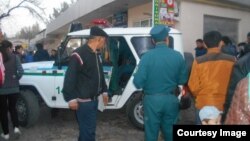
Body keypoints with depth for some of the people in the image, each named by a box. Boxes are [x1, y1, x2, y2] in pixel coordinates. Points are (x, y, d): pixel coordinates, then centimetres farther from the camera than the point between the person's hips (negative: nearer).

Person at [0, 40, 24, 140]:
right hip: (14, 88, 1)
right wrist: (15, 79, 4)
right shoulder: (14, 57, -5)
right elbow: (20, 71, -13)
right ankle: (16, 127, 3)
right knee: (12, 108, 20)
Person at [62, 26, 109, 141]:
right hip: (83, 101, -9)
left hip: (94, 99, 9)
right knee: (88, 131, -3)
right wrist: (71, 98, -19)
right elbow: (70, 77, -19)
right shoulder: (79, 54, -17)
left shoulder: (97, 55, 12)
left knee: (86, 129, 20)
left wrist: (104, 91, 24)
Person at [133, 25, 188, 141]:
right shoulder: (178, 56, -4)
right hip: (171, 100, 3)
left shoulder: (147, 56, -13)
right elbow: (183, 80, 2)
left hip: (152, 100, -2)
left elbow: (138, 81, -15)